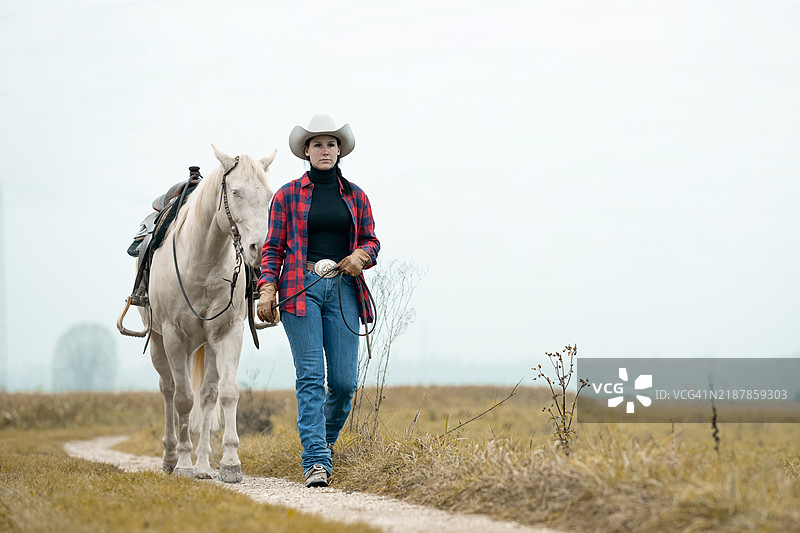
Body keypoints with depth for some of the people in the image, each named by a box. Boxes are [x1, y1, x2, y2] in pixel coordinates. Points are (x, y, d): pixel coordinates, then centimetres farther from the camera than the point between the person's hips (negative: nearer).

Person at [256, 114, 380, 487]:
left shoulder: (355, 196, 15)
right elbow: (273, 247, 5)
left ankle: (325, 440, 25)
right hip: (301, 288, -3)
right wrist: (267, 290, -7)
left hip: (342, 289, 3)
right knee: (311, 376, -10)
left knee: (344, 381, -2)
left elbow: (371, 240, 19)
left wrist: (362, 255, -4)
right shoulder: (288, 195, 7)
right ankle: (316, 461, -11)